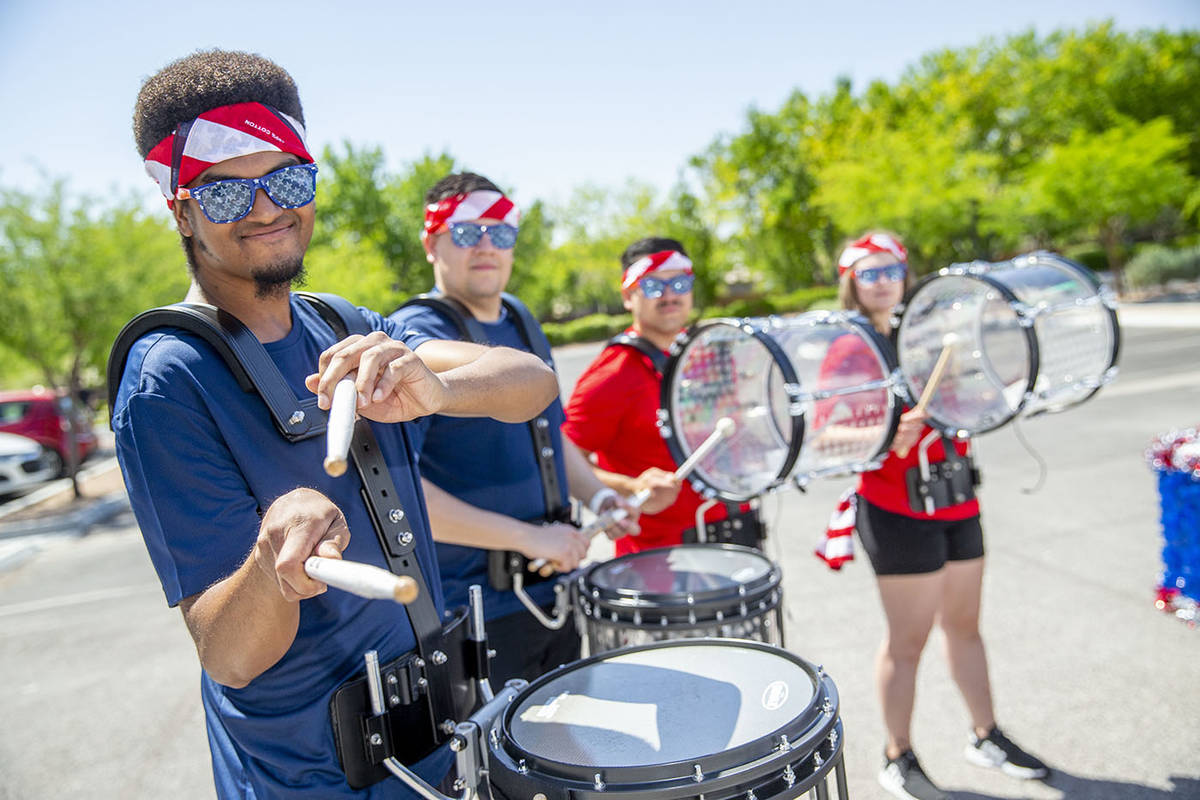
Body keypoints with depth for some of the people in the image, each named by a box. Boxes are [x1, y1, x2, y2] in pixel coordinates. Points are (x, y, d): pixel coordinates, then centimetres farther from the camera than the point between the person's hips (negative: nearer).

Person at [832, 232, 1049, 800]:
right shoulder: (850, 348, -9)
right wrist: (885, 437, -33)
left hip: (957, 501, 7)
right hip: (898, 511, -6)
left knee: (963, 623, 19)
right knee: (909, 637, 2)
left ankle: (986, 737, 36)